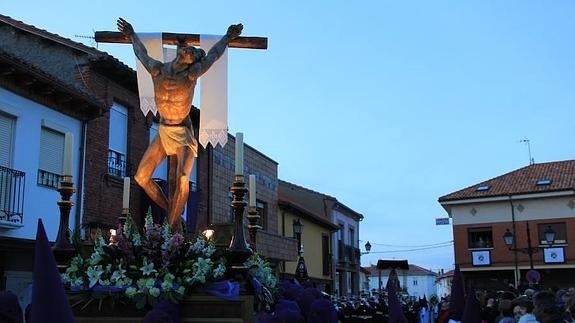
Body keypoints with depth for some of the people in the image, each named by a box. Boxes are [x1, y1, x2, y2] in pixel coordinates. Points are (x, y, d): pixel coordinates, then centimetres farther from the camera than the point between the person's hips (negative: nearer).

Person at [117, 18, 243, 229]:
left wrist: (228, 37, 17)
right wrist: (132, 36, 33)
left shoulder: (192, 75, -13)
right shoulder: (157, 70, -4)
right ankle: (169, 210, 24)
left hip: (183, 134, -5)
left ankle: (173, 224, -10)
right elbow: (141, 53, 18)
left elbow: (214, 54, 3)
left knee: (182, 180, -25)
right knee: (141, 177, 5)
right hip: (163, 132, 5)